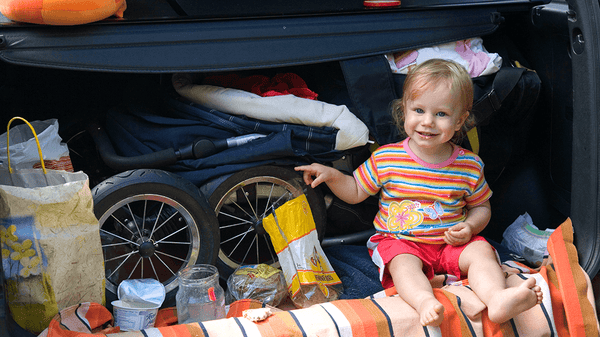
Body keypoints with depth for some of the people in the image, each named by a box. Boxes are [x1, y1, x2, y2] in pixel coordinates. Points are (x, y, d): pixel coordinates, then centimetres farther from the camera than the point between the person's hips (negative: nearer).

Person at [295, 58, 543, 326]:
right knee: (403, 263, -32)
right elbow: (355, 192, 9)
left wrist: (470, 227, -9)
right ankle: (425, 302, -56)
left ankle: (498, 300, -45)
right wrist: (332, 175, -9)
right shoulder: (385, 159, -3)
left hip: (451, 244, 2)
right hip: (399, 242, -1)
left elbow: (481, 206, 12)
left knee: (481, 251, -24)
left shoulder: (470, 166, -1)